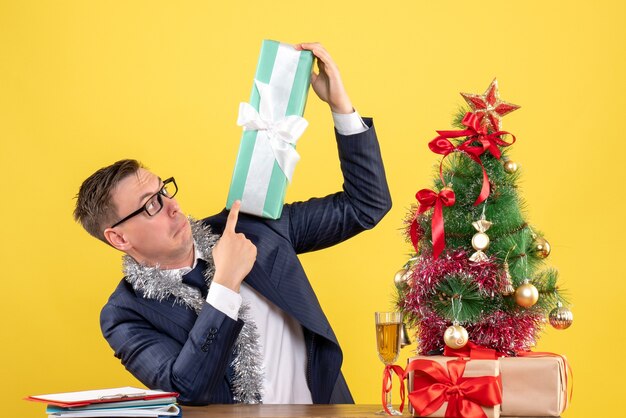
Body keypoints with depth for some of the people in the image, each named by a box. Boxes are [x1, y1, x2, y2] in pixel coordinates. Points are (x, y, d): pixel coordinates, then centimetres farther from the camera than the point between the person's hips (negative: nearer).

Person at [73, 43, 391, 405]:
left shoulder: (249, 224, 4)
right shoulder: (126, 315, -3)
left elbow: (365, 205, 6)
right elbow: (188, 392, -18)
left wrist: (341, 106, -3)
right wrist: (225, 285, -20)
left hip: (325, 406, 4)